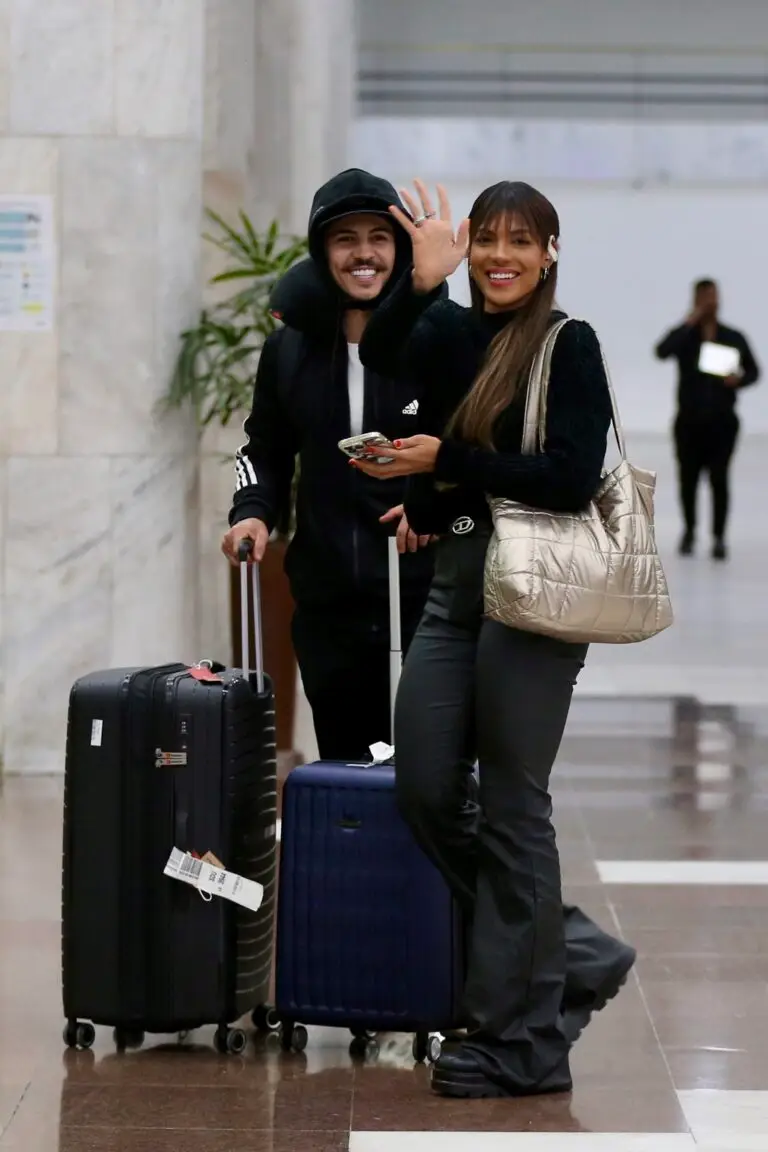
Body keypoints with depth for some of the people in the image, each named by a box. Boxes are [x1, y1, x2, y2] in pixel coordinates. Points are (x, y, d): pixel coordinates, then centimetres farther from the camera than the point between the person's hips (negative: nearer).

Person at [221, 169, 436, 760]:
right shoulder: (290, 346, 9)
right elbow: (266, 451, 20)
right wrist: (254, 512, 2)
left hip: (426, 594, -4)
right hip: (327, 601, 4)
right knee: (343, 766, 9)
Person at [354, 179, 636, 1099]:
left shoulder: (569, 346, -5)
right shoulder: (453, 333, 12)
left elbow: (572, 476, -14)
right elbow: (379, 356, -9)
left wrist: (445, 460, -14)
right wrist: (424, 281, -22)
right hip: (456, 580, 7)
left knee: (510, 808, -2)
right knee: (425, 792, 5)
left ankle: (522, 1040, 8)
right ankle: (571, 955, 22)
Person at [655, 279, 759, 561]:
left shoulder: (734, 337, 6)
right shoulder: (684, 335, 1)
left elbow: (754, 371, 12)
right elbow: (662, 351, -20)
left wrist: (739, 379, -11)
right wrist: (691, 323, -19)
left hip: (722, 420, 0)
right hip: (689, 420, 0)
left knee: (719, 477, -10)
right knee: (688, 478, 7)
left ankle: (719, 538, -6)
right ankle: (689, 531, 29)